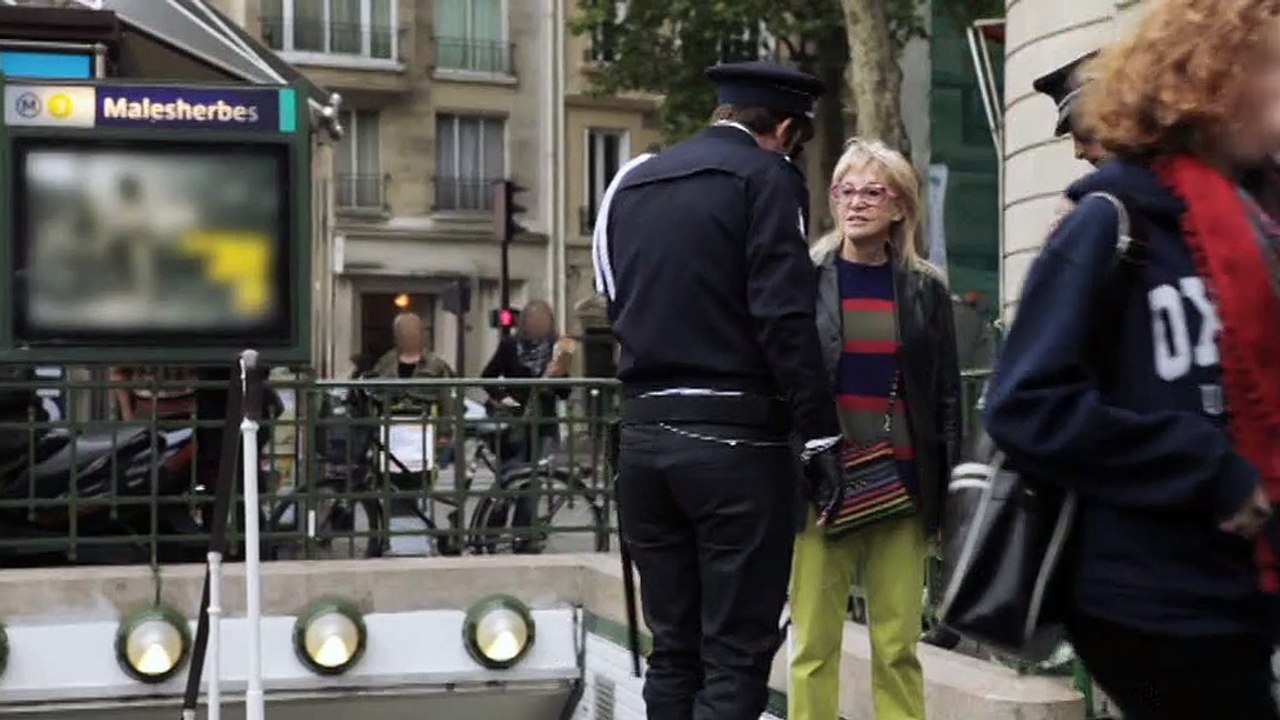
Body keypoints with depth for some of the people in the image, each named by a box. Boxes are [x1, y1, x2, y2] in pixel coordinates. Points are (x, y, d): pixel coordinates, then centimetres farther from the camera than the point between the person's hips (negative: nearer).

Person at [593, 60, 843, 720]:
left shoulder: (630, 182, 15)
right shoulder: (766, 176, -4)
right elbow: (783, 317, -13)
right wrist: (822, 434, -11)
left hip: (645, 435, 6)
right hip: (735, 439, -6)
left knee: (672, 648, 12)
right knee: (736, 655, -1)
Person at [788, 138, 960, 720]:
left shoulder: (925, 288, 7)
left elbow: (947, 394, 9)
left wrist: (947, 491, 3)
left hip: (901, 483, 2)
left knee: (898, 646, 5)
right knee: (814, 645, 0)